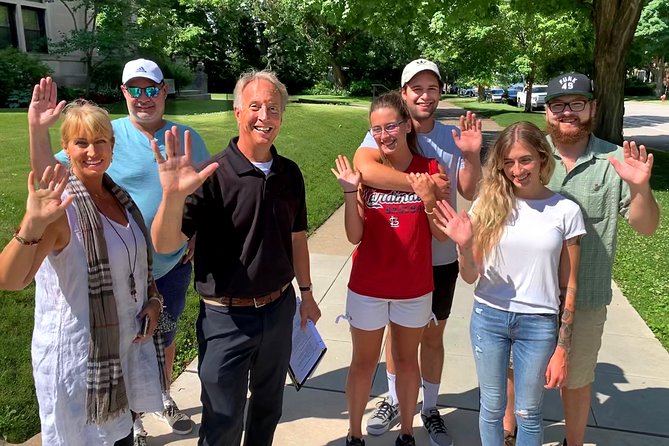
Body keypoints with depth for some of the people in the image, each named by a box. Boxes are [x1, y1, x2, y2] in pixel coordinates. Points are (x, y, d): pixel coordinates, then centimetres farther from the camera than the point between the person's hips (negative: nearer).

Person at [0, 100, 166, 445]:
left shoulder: (121, 197, 1)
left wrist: (153, 299, -1)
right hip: (77, 357, -6)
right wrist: (32, 226, -50)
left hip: (128, 346, 6)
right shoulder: (61, 207, -20)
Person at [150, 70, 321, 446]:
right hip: (227, 316, -5)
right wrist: (173, 195, -44)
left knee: (269, 408, 24)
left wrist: (306, 293, 15)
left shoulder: (290, 174, -1)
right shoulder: (213, 175, -18)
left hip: (279, 309, 5)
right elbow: (166, 244, -25)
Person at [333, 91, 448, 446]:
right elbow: (354, 236, -10)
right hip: (368, 287, 0)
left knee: (406, 360, 19)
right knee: (363, 363, 14)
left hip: (414, 288, 1)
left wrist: (428, 199, -22)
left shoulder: (429, 170, -7)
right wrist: (350, 191, -22)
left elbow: (442, 233, -6)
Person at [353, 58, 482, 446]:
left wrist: (472, 156, -23)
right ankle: (395, 401, 40)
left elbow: (470, 192, -5)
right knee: (397, 331, 18)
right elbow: (363, 168, -32)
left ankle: (430, 409, 36)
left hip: (441, 257, 1)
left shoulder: (452, 137, -3)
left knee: (433, 335, 16)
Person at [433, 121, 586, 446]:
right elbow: (471, 277, -3)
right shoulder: (488, 205, -5)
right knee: (492, 407, 16)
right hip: (488, 317, 1)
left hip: (539, 323, -1)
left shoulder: (566, 211, -6)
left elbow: (569, 287, -1)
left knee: (527, 414, 14)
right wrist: (464, 247, -25)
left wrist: (562, 350, 0)